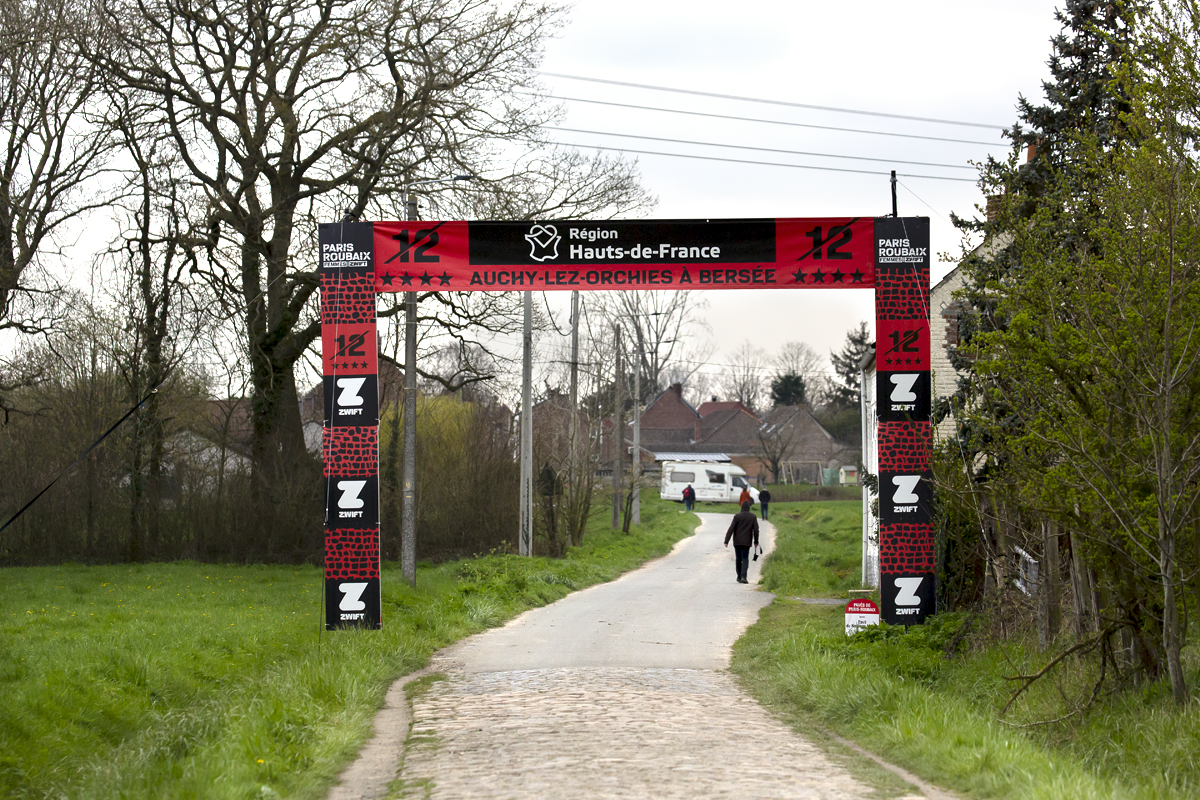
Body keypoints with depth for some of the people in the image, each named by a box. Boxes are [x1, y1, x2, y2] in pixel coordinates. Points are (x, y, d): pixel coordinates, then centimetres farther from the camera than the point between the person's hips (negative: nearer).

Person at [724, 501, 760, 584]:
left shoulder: (737, 516, -4)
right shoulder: (753, 516, 0)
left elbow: (731, 529, -7)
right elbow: (756, 530, -1)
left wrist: (726, 541, -7)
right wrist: (756, 541, 9)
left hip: (737, 542, 0)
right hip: (746, 542, 0)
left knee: (738, 559, 13)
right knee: (745, 559, -1)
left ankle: (739, 577, 21)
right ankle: (743, 576, -19)